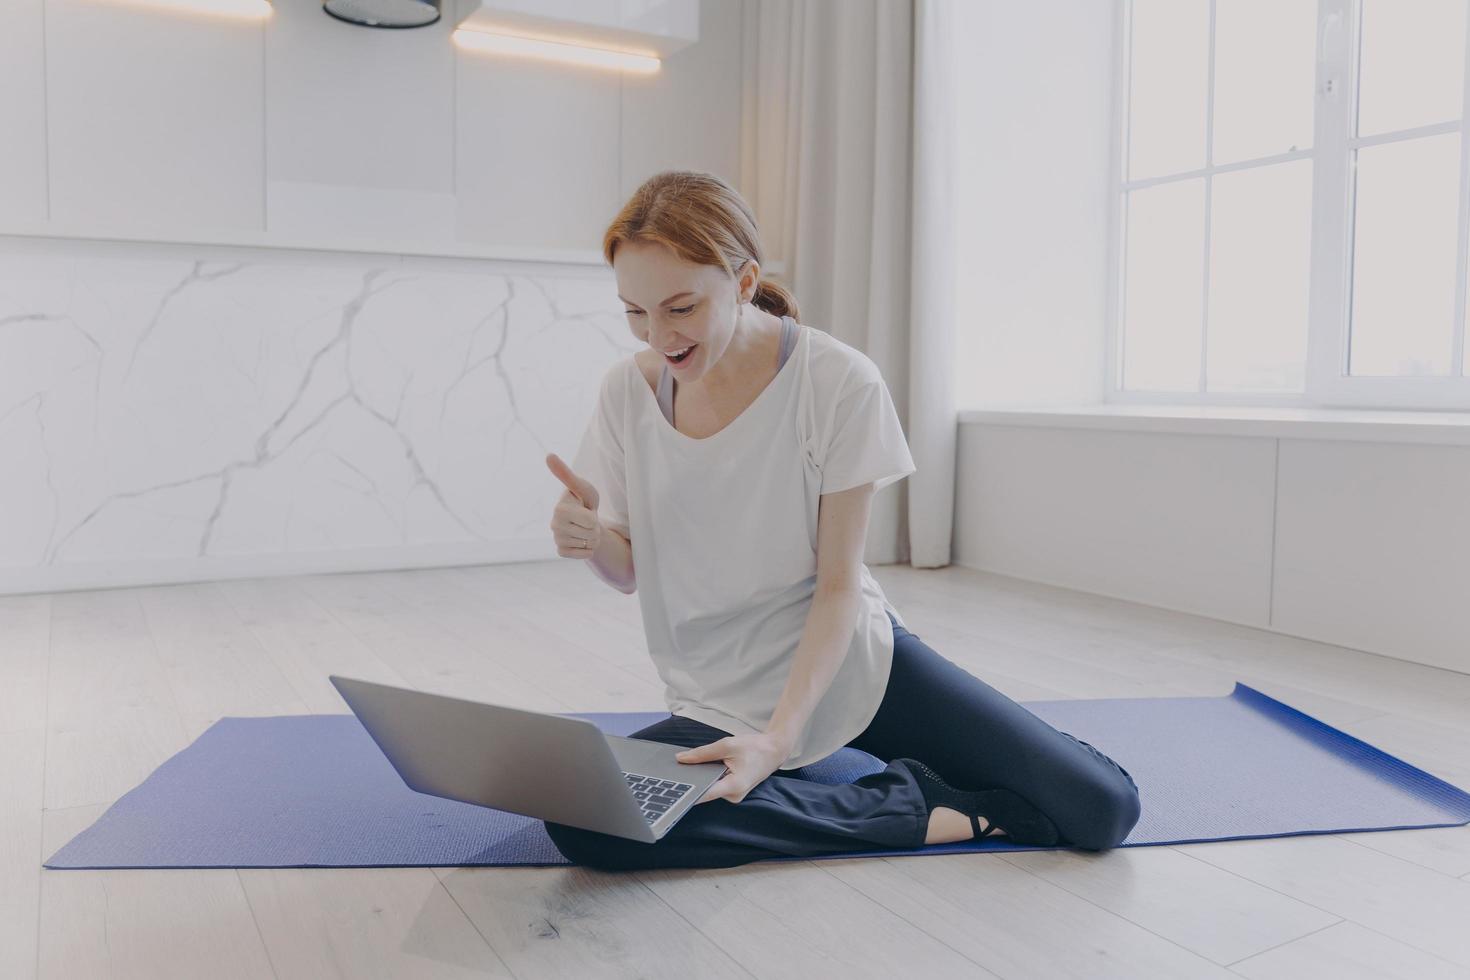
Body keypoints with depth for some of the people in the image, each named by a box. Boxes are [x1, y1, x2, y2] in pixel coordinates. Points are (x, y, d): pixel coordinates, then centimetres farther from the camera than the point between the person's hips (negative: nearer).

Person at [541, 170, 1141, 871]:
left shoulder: (838, 382, -16)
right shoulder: (627, 391, -6)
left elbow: (839, 584, -13)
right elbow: (631, 571, 1)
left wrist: (779, 737, -25)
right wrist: (591, 542, -23)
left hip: (849, 662, -2)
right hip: (721, 700, 2)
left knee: (1103, 808, -14)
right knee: (579, 819, -29)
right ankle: (911, 809, -14)